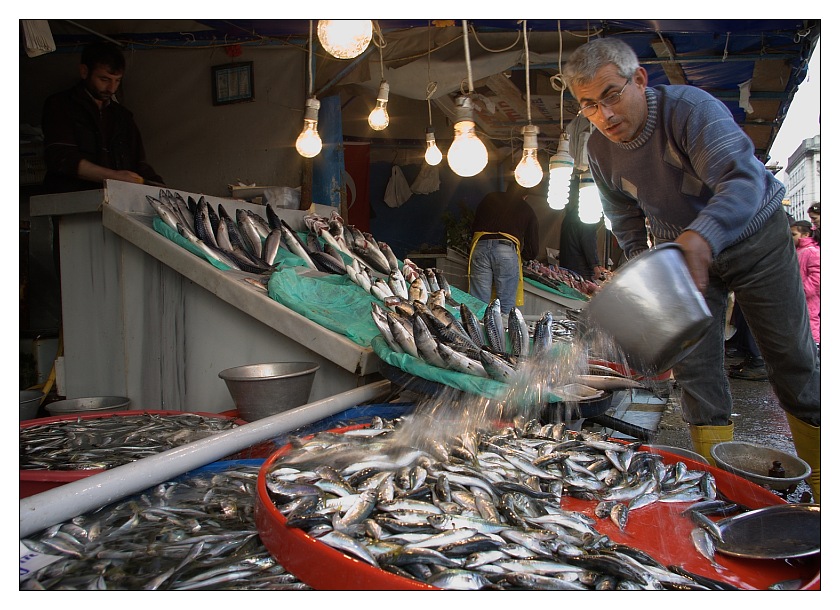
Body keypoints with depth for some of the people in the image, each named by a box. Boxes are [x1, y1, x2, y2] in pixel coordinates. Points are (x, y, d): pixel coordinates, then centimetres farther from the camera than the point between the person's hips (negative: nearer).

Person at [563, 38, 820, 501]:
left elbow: (743, 178, -45)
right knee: (694, 366, -3)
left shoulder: (690, 108, -29)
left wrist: (700, 238, -63)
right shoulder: (599, 149, -10)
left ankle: (821, 479, 16)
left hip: (754, 236, -4)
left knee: (792, 360, 1)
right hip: (684, 252, 4)